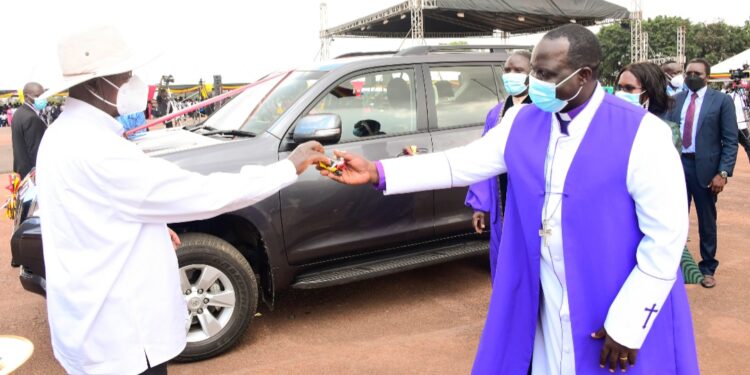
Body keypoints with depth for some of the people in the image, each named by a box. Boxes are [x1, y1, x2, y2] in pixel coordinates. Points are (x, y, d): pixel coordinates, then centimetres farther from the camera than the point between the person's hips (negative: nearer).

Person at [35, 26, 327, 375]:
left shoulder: (66, 133, 6)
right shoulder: (95, 149, -27)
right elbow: (202, 194, -28)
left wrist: (152, 224, 13)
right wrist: (289, 166, -20)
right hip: (119, 337, -10)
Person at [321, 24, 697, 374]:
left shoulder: (641, 134, -17)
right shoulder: (521, 122, -1)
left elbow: (667, 234, -15)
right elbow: (464, 163, -3)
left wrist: (627, 325, -15)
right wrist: (377, 172, -13)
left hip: (616, 316, -4)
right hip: (541, 306, 4)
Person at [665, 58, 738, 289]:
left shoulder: (722, 100, -3)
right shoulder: (675, 100, 7)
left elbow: (730, 141, -6)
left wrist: (723, 173, -14)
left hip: (705, 167, -2)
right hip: (677, 164, 3)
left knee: (706, 221, 10)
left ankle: (707, 268, 25)